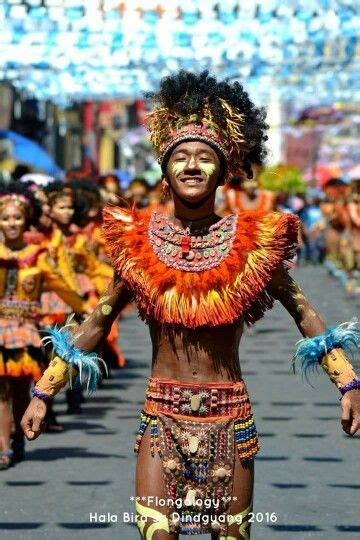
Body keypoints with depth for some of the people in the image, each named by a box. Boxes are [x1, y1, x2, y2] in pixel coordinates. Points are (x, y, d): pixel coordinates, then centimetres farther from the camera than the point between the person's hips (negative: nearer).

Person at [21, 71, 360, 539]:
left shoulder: (252, 242, -2)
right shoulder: (140, 243, 0)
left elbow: (304, 314, 5)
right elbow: (96, 325, 8)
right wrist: (43, 393, 4)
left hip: (230, 415, 0)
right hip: (161, 415, 0)